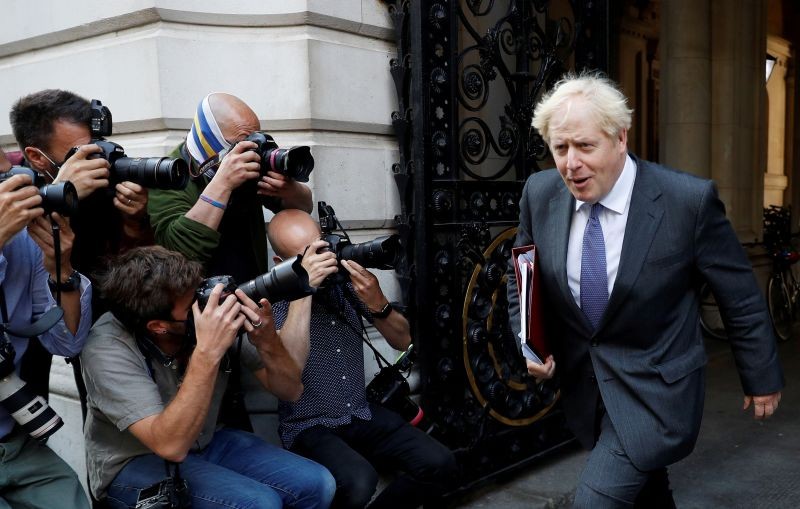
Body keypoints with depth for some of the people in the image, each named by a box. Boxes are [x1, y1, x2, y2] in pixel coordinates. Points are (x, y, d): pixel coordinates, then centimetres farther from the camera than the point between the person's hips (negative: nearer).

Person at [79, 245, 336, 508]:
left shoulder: (221, 318, -17)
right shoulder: (108, 348, -27)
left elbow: (290, 389, -10)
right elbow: (170, 445, -36)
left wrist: (267, 341, -30)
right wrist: (207, 352, -43)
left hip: (207, 442, 5)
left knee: (316, 485, -12)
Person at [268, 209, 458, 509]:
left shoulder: (346, 279, 1)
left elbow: (402, 341, 4)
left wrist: (377, 303, -16)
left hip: (362, 416, 5)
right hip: (309, 426, -4)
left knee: (439, 465, -14)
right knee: (358, 483, -32)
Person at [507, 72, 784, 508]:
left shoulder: (689, 200, -21)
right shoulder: (540, 193, -9)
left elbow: (740, 296, -8)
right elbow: (521, 278, 6)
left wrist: (762, 377, 2)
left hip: (654, 389, -4)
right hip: (580, 385, 5)